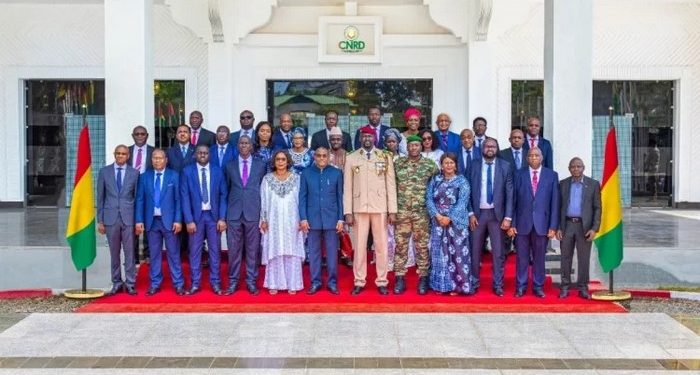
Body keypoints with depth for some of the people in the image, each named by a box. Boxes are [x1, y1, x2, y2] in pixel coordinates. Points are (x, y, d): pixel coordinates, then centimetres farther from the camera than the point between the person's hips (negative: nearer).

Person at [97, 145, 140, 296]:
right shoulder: (104, 171, 6)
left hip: (129, 217, -1)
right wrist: (100, 220, 3)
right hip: (111, 217, 1)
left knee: (129, 252, 1)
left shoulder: (134, 173, 4)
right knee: (114, 253, 7)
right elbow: (100, 197, 6)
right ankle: (117, 283, 16)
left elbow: (137, 197, 5)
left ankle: (130, 283, 8)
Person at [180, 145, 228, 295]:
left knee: (215, 250, 6)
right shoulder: (187, 171, -1)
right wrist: (188, 220, -10)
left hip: (213, 215, 1)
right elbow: (185, 197, -4)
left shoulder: (218, 171, 3)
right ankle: (195, 283, 12)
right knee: (195, 250, 4)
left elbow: (223, 195, 2)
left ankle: (215, 282, 14)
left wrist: (222, 218, -5)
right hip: (196, 215, -1)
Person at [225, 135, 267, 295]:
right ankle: (233, 282, 12)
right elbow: (227, 188, 13)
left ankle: (251, 282, 12)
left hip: (254, 212, -1)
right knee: (234, 249, 3)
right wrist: (225, 212, 8)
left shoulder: (260, 165, 6)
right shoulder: (230, 166, 9)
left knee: (253, 249, 3)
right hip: (234, 213, 1)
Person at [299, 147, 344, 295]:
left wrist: (341, 219, -1)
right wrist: (303, 218, -3)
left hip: (331, 218, -1)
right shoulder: (306, 173, 5)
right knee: (314, 252, 6)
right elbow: (302, 197, 4)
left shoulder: (336, 173, 4)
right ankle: (315, 282, 15)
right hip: (313, 219, 1)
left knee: (332, 252, 3)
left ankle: (332, 282, 13)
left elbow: (340, 197, 4)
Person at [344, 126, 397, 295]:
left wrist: (392, 210, -3)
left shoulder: (385, 158, 3)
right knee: (360, 245, 4)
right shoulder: (351, 158, 4)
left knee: (381, 245, 4)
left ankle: (381, 281, 12)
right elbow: (347, 187, 3)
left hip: (380, 208, 0)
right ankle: (359, 281, 13)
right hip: (359, 208, 0)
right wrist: (348, 212, -3)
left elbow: (391, 185, 2)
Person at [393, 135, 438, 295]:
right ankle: (399, 278, 11)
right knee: (401, 245, 3)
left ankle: (423, 278, 13)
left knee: (422, 246, 4)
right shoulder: (398, 163, 4)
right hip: (401, 212, 1)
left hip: (422, 212, -1)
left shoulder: (430, 164, 0)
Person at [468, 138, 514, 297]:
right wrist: (470, 213, -5)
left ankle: (498, 285, 14)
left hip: (497, 214, 0)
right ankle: (474, 283, 17)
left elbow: (509, 193, -1)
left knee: (498, 252, 4)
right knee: (475, 250, 6)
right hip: (478, 213, 0)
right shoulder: (474, 165, 3)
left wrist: (508, 217, -7)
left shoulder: (505, 166, 2)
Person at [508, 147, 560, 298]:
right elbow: (513, 200, 3)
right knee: (522, 257, 6)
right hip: (522, 223, 0)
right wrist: (512, 223, -3)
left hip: (542, 223, 0)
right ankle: (520, 287, 15)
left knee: (539, 257, 7)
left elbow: (555, 202, 1)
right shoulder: (519, 175, 5)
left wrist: (553, 226, -4)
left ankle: (538, 287, 18)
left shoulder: (552, 175, 4)